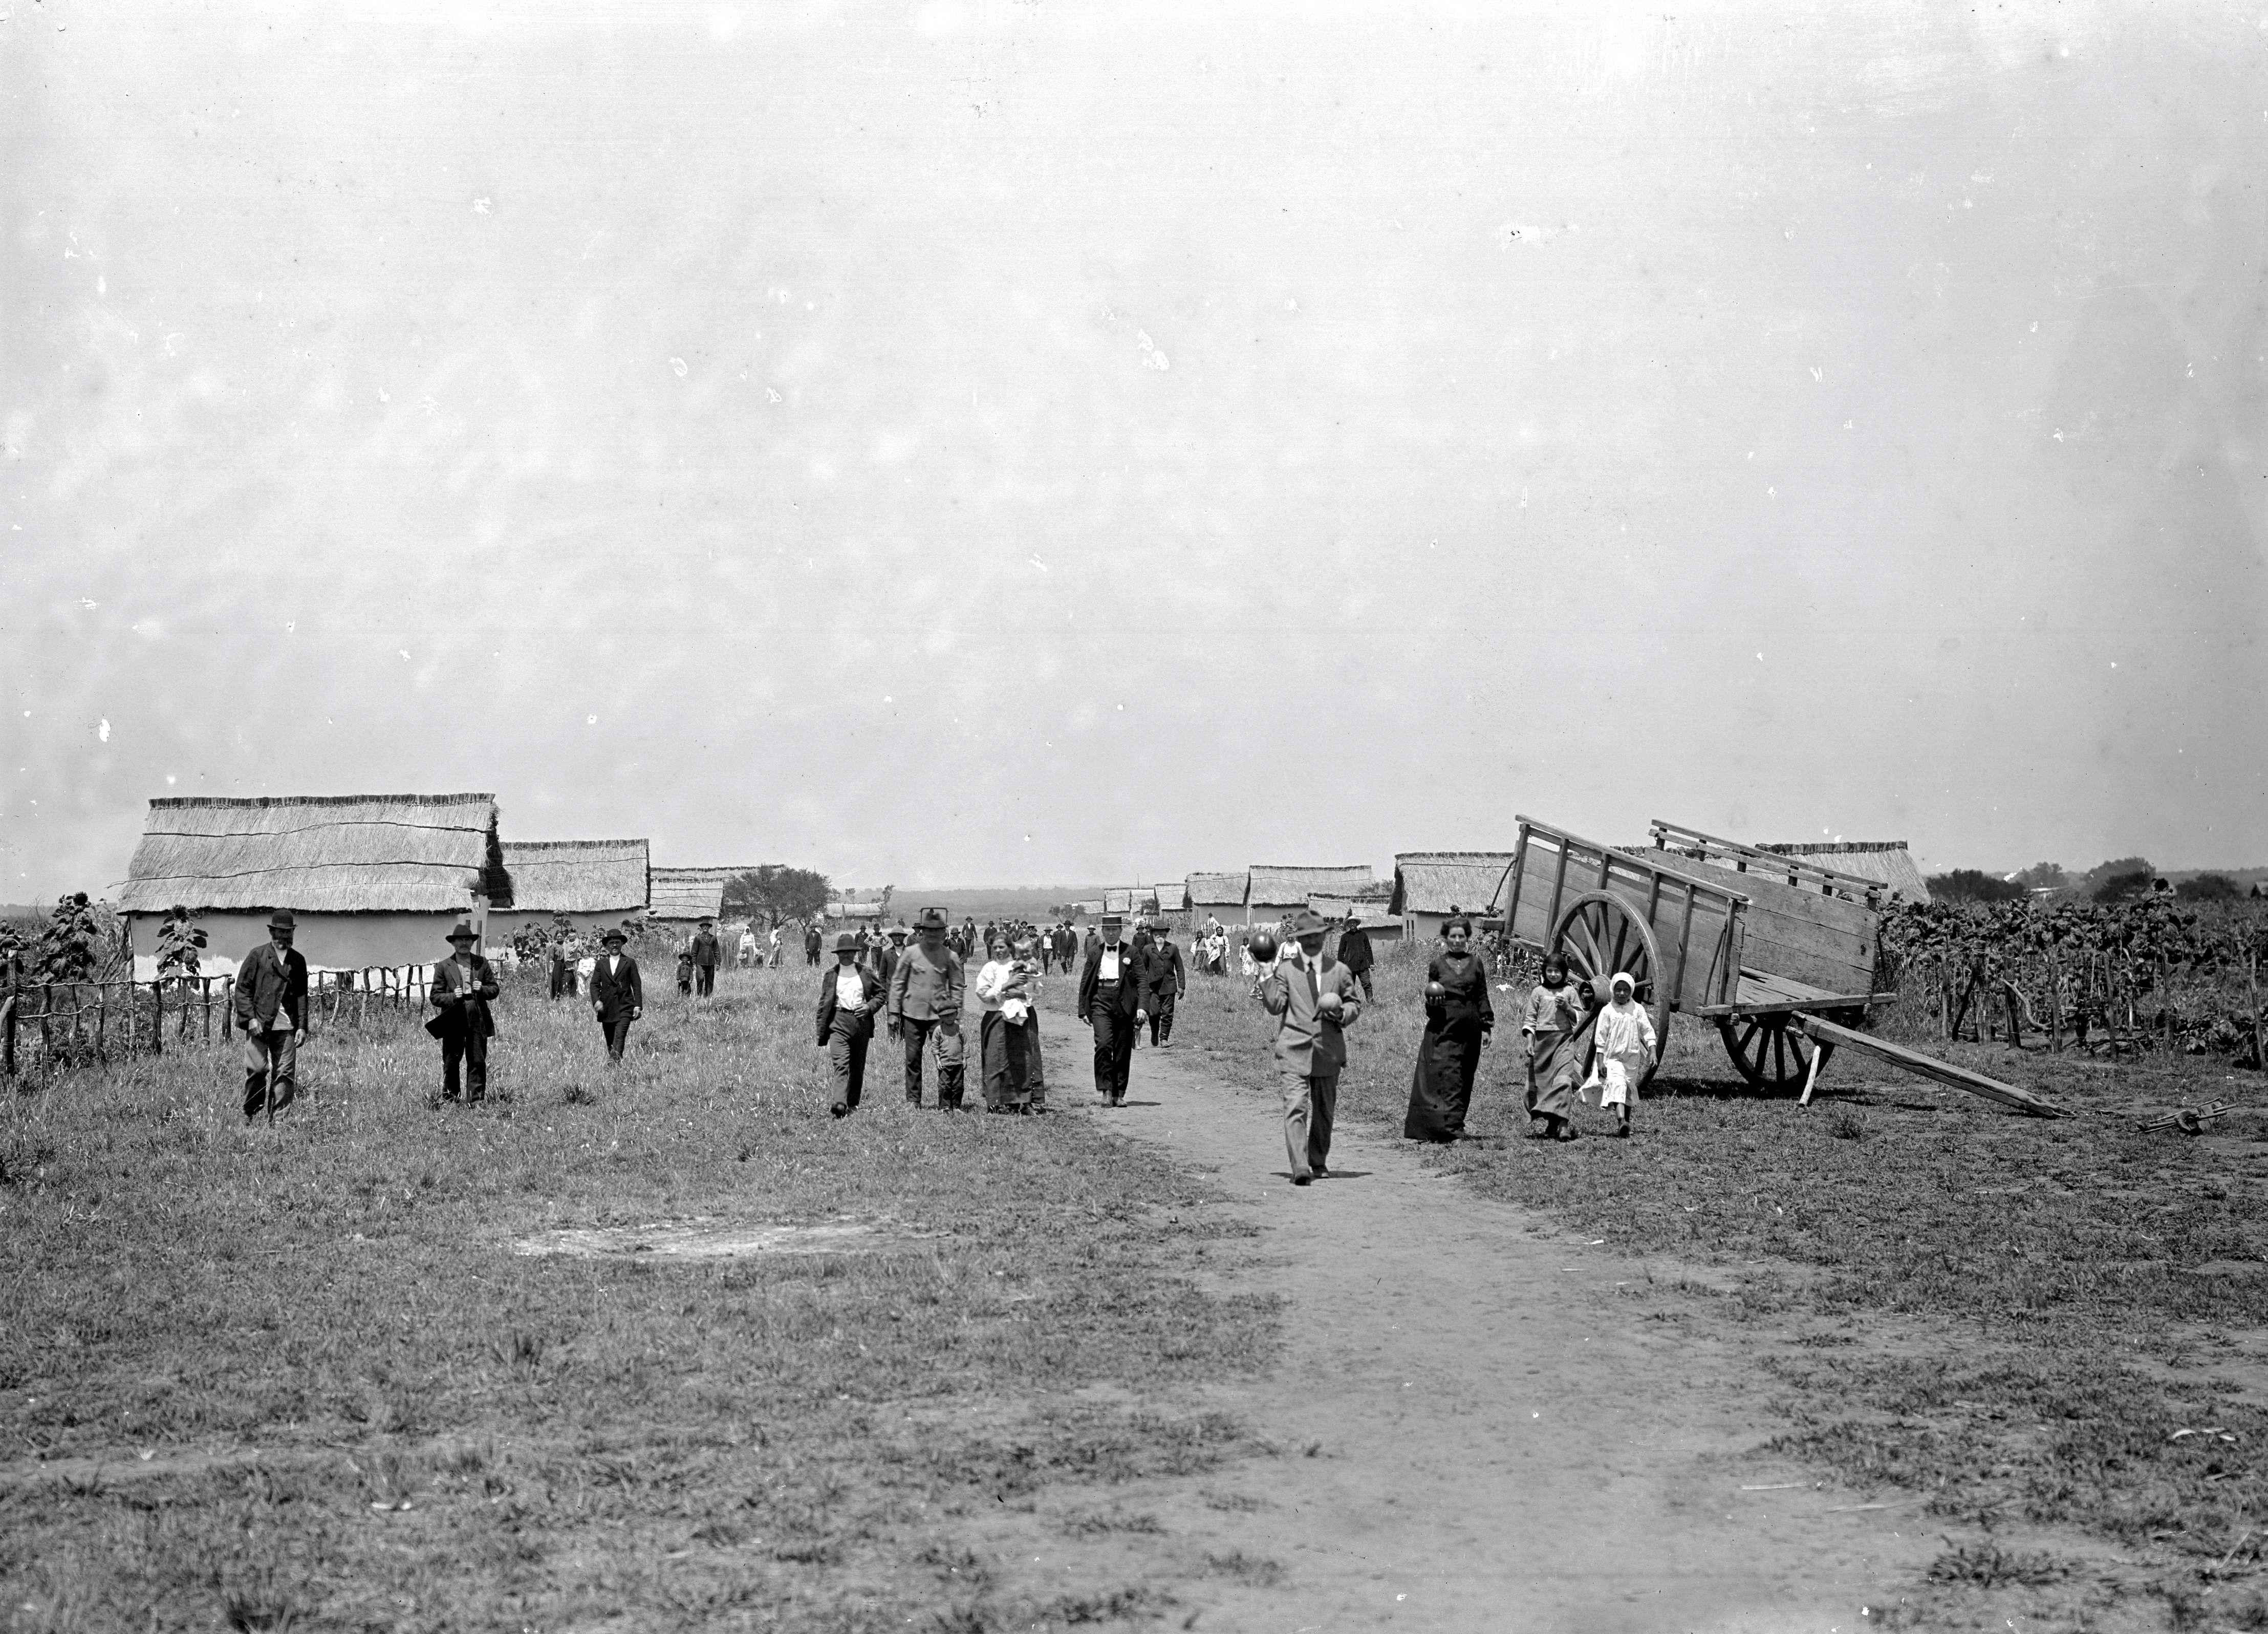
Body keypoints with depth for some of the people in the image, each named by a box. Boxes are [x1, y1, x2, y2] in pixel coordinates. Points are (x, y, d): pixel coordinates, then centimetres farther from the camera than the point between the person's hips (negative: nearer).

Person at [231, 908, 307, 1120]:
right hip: (258, 1023, -3)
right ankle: (250, 1114, 5)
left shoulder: (298, 960, 14)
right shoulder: (257, 956, 4)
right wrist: (251, 1018, -9)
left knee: (285, 1073, -1)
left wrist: (302, 1026, 6)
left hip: (286, 1026, 3)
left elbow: (302, 995, 15)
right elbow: (242, 988, 2)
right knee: (257, 1068, -10)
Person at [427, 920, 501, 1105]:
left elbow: (495, 989, 14)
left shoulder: (482, 964, 10)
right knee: (451, 1062, 3)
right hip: (453, 1020, -1)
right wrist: (453, 997, -14)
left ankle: (475, 1101, 5)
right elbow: (435, 996, 4)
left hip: (478, 1020, 1)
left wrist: (483, 990, -7)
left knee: (478, 1063, 1)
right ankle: (449, 1099, 15)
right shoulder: (443, 967, 4)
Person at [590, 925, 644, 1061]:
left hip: (624, 1008, -3)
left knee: (620, 1038, -19)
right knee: (610, 1042, 8)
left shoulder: (630, 963, 6)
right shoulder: (601, 963, 11)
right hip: (607, 1009, 3)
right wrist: (596, 1001, -11)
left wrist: (638, 1005, -3)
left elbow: (637, 985, 5)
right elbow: (594, 984, 6)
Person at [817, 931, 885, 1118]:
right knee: (841, 1065, -17)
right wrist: (822, 1036, 4)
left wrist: (870, 1006, -4)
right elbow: (824, 1005, 7)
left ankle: (853, 1104, 24)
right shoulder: (830, 976, 6)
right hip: (838, 1023, -2)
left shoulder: (865, 974, 7)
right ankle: (840, 1104, -31)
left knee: (858, 1067, 10)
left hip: (861, 1022, 2)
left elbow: (881, 992, 17)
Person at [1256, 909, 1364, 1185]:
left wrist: (1342, 1013, -3)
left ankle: (1319, 1163, 29)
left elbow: (1355, 1003, 18)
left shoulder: (1339, 971, 10)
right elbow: (1275, 1006, -5)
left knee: (1324, 1111, 12)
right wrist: (1268, 976, -14)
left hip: (1328, 1052, 3)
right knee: (1295, 1109, -15)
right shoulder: (1285, 970, 4)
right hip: (1294, 1050, -3)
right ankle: (1300, 1168, -23)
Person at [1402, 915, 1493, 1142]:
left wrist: (1487, 1027, 4)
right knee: (1447, 1073, -13)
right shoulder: (1438, 964, 6)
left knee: (1464, 1076, 4)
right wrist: (1432, 1003, -11)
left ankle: (1455, 1122, 11)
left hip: (1469, 1028, 2)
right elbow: (1430, 997, 12)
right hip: (1443, 1027, -2)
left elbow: (1483, 998, 10)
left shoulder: (1476, 963, 9)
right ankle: (1450, 1124, -19)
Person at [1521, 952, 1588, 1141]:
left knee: (1563, 1081, -16)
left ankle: (1564, 1124, -23)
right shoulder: (1539, 992, 8)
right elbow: (1530, 1019, 7)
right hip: (1542, 1039, 2)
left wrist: (1567, 1008, -7)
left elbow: (1580, 1018, 11)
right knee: (1542, 1082, 3)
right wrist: (1529, 1042, -2)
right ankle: (1551, 1124, 16)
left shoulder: (1570, 991, 8)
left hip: (1564, 1039, -2)